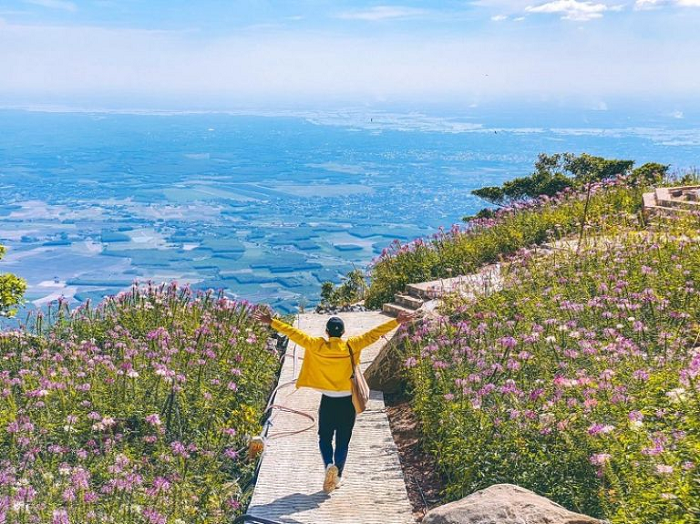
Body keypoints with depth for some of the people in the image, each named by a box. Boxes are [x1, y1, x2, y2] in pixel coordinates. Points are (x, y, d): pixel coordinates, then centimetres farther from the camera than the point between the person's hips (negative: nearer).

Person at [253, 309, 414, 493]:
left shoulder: (318, 346, -11)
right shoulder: (352, 345, -11)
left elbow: (295, 333, -10)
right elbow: (373, 334, -10)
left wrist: (271, 322, -6)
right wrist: (397, 321, -8)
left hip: (328, 401, 0)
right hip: (347, 401, 1)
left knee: (325, 438, 16)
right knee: (343, 441, 14)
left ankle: (329, 465, -8)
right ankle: (337, 476, 19)